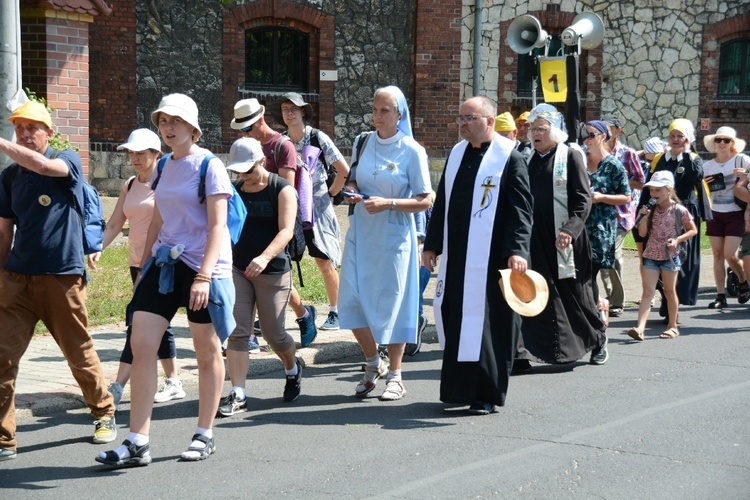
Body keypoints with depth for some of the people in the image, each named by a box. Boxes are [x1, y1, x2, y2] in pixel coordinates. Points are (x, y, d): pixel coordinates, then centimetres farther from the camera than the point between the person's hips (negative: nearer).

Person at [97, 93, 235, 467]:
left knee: (207, 351, 6)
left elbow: (217, 226, -14)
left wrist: (204, 276, -22)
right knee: (141, 345, -4)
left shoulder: (210, 166, -8)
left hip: (203, 266, -6)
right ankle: (137, 443, -2)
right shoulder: (164, 168, 12)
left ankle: (204, 435, 20)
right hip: (164, 264, 6)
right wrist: (144, 267, 18)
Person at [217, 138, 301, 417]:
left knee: (273, 334, 4)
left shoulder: (282, 190, -6)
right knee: (237, 331, -6)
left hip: (273, 271, -4)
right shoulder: (235, 191, 9)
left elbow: (286, 230, -18)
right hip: (238, 269, 4)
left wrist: (264, 257, -35)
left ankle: (293, 370, 36)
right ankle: (237, 394, -5)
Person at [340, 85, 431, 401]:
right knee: (352, 301, 2)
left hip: (394, 236, -4)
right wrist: (351, 192, -4)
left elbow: (424, 201, -8)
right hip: (361, 233, 5)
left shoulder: (412, 151, -8)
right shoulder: (362, 143, 6)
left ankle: (395, 375, 14)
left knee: (393, 301, 1)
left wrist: (388, 203, -20)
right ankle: (373, 363, 24)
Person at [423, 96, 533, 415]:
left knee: (488, 325, -2)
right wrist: (432, 244, 16)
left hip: (489, 259, -6)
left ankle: (487, 394, 7)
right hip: (455, 257, 6)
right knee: (454, 321, 10)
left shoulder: (509, 158, -6)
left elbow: (521, 208, -12)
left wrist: (517, 250, -21)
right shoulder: (457, 154, 13)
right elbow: (442, 203, 18)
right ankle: (458, 388, 22)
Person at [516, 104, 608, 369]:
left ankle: (598, 340, 29)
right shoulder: (530, 160, 12)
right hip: (535, 239, 4)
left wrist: (570, 229, -22)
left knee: (575, 293, 8)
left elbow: (583, 198, -9)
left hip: (564, 239, -4)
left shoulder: (571, 156, -3)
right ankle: (524, 352, -4)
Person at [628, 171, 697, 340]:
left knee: (669, 291, 9)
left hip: (670, 256, -3)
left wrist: (678, 239, -14)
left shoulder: (679, 210, -7)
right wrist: (644, 217, -10)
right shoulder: (651, 210, 5)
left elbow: (693, 230, 1)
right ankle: (640, 328, -14)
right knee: (648, 292, -5)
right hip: (651, 256, 3)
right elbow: (642, 233, 5)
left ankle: (673, 326, 22)